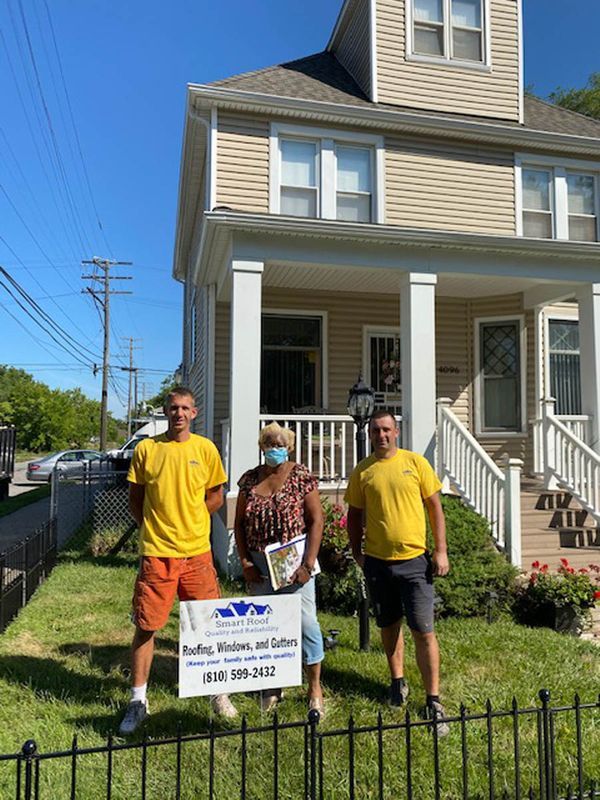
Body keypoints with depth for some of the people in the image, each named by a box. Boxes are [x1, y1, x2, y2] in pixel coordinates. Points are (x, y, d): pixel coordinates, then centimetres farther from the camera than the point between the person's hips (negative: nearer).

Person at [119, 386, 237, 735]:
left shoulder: (205, 448, 1)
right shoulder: (146, 448, 0)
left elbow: (216, 496, 9)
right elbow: (135, 499, 8)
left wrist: (189, 521, 2)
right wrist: (156, 526, -1)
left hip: (197, 551, 1)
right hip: (156, 552, 0)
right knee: (146, 627, 6)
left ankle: (219, 692, 29)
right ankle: (139, 701, 24)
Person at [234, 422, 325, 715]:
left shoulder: (301, 476, -5)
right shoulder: (249, 479, 5)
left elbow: (316, 520, -7)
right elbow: (239, 523, 9)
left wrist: (308, 564, -12)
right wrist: (245, 562, 1)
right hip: (259, 566, 4)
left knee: (305, 621, 0)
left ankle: (315, 686, 18)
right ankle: (272, 686, 30)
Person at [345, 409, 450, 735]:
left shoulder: (416, 462, -2)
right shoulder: (362, 471, 2)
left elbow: (435, 507, 1)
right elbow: (355, 514, 10)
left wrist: (441, 551, -4)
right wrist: (356, 552, 4)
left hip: (415, 560, -2)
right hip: (377, 561, 2)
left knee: (424, 632, -1)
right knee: (389, 626, 18)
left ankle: (434, 701, 11)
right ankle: (397, 681, 39)